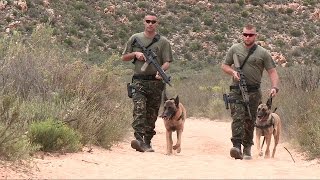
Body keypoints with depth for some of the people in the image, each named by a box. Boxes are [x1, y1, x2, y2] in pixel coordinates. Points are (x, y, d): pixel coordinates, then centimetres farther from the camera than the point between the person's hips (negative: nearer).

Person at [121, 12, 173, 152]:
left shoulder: (163, 42, 7)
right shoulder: (135, 38, 10)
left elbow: (167, 62, 0)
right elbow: (124, 57, 18)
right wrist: (135, 54, -2)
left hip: (156, 82, 1)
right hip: (139, 81, -1)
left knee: (152, 114, 5)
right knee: (139, 109, -18)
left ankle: (147, 142, 14)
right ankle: (139, 139, -28)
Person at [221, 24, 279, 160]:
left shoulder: (263, 53, 6)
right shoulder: (234, 49, 9)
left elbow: (272, 71, 4)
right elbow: (224, 65, 16)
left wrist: (274, 87, -12)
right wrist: (233, 72, -5)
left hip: (254, 92, 1)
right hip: (236, 90, -1)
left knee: (250, 121, 6)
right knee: (237, 117, -16)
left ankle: (247, 148, 16)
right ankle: (236, 146, -24)